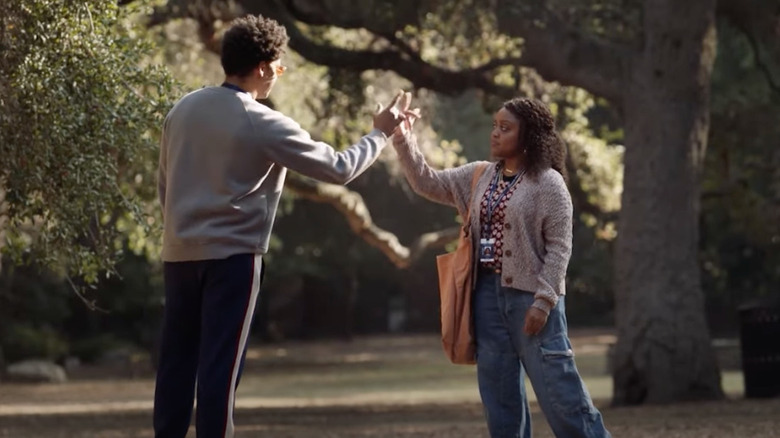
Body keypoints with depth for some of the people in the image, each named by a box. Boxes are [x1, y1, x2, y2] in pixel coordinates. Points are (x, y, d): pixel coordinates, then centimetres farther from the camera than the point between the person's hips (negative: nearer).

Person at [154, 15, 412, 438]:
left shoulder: (183, 109, 8)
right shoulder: (264, 125, -11)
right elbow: (339, 169, -7)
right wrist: (380, 133, 7)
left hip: (179, 253, 6)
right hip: (232, 255, -6)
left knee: (176, 360, 10)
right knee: (220, 366, -4)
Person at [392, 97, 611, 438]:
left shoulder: (548, 183, -7)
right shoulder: (480, 176, 12)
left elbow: (559, 246, -11)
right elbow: (428, 183, 13)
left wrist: (543, 300, -18)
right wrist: (404, 141, 0)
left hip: (530, 296, -6)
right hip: (488, 293, 7)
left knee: (558, 393, -7)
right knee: (499, 396, 9)